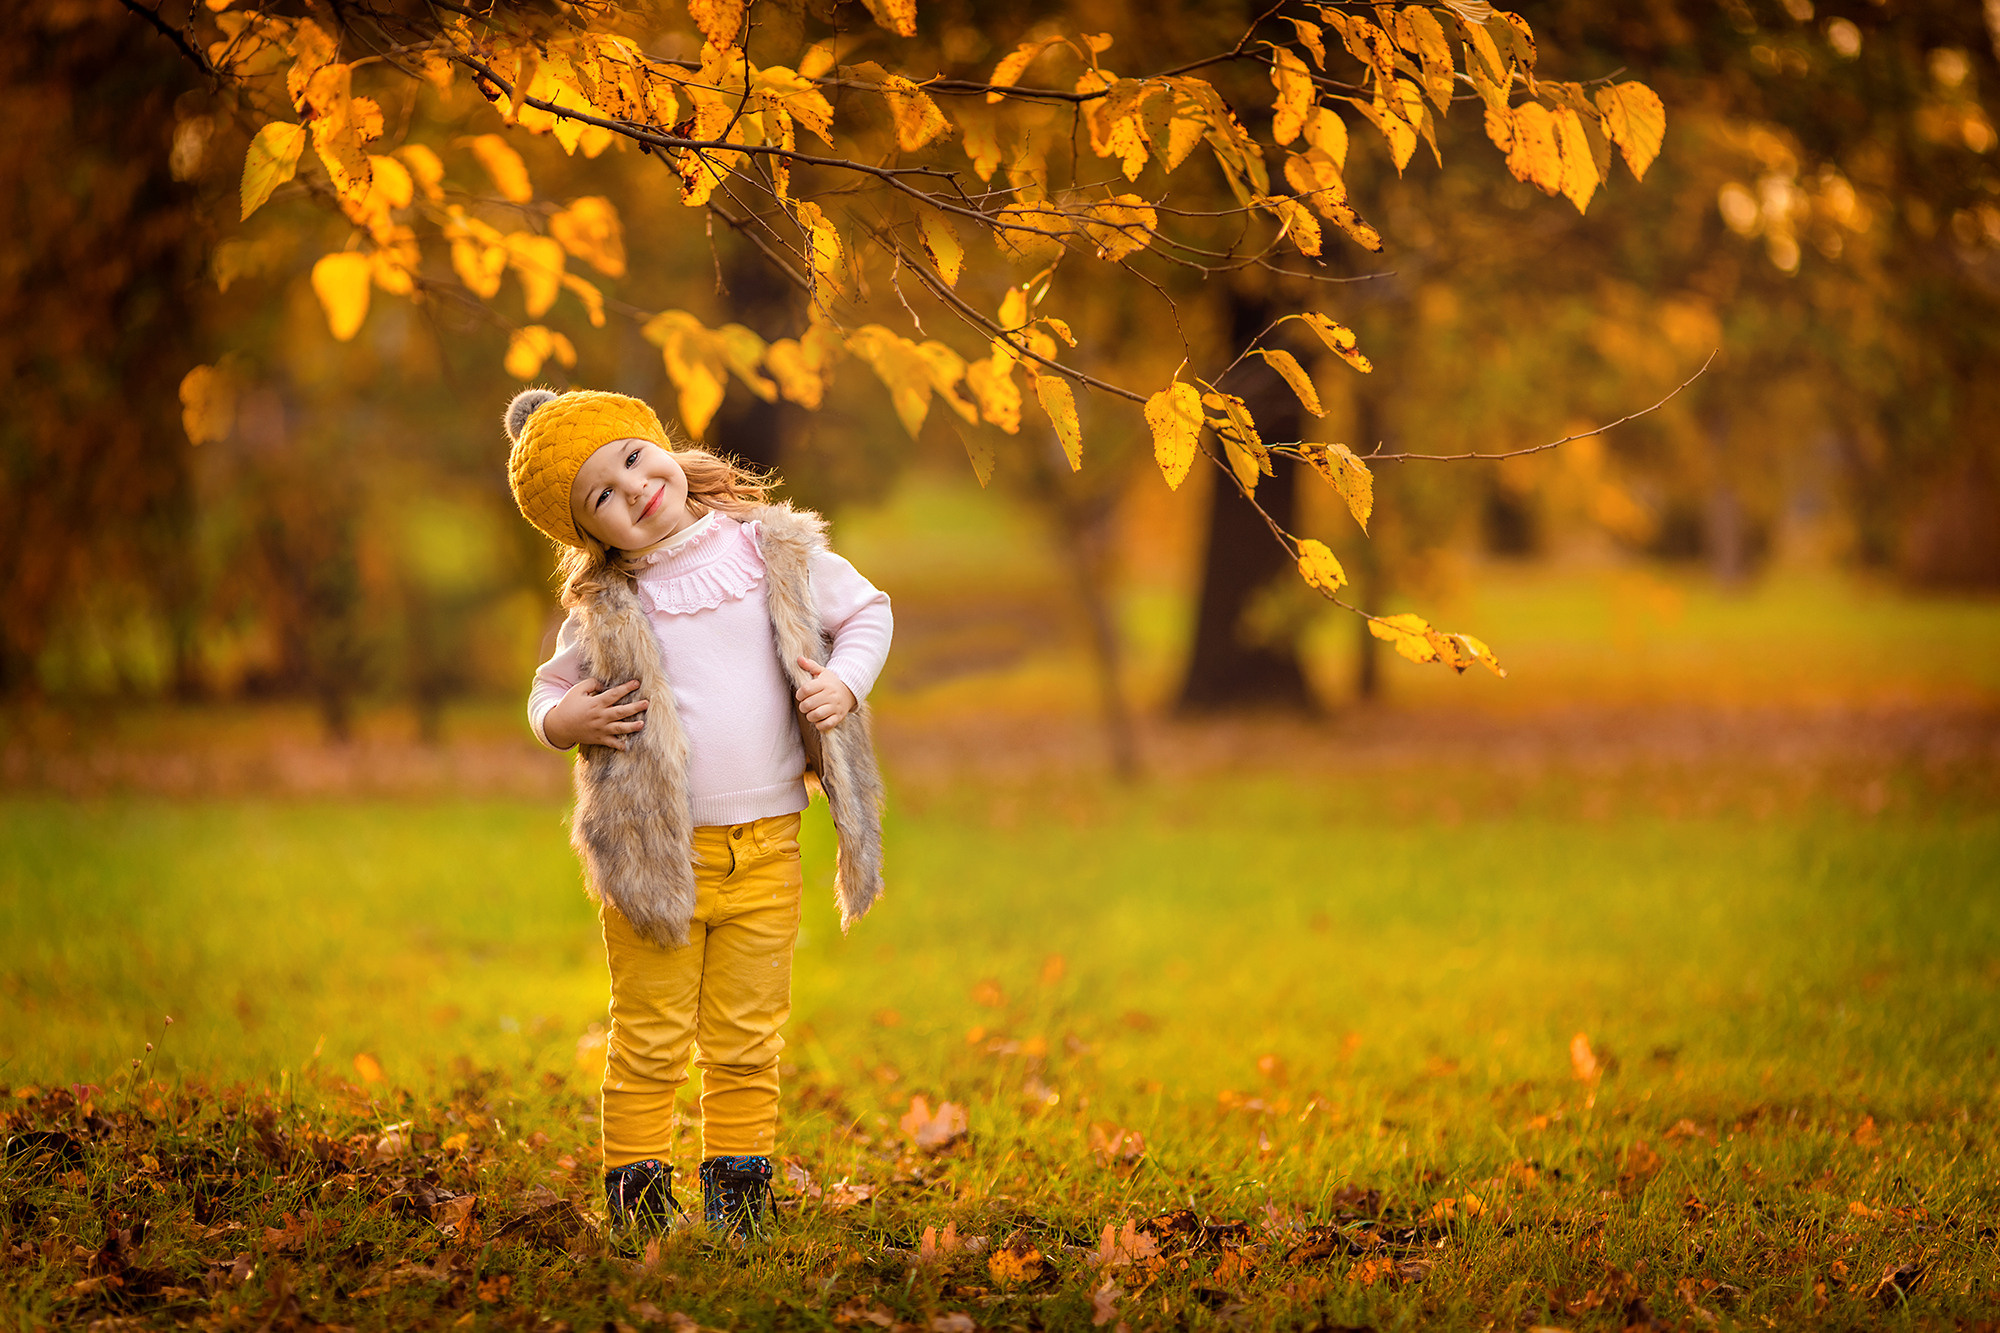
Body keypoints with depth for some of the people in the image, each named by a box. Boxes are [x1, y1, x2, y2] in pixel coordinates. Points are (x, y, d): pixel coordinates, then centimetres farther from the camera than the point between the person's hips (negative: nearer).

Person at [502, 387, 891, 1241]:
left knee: (747, 1043, 10)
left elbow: (867, 610, 13)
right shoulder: (605, 608, -2)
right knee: (649, 1043, 4)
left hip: (766, 850, 2)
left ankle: (737, 1200, 21)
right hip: (656, 853, -1)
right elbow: (549, 690, 11)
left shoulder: (774, 551, 0)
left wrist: (844, 684, -5)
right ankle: (638, 1197, 14)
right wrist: (563, 719, -13)